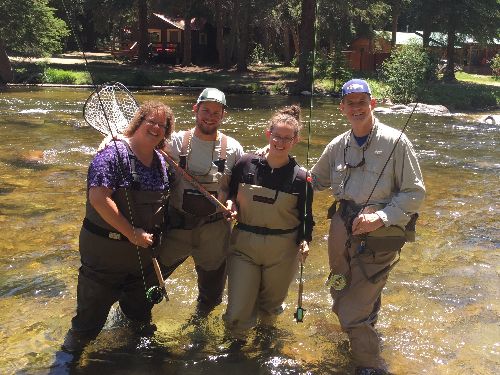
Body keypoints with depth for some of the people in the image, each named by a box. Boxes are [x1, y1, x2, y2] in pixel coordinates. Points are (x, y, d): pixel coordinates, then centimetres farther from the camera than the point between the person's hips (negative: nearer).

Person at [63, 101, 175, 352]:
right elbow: (98, 198, -27)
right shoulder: (114, 153, -18)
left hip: (143, 250, 7)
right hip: (106, 249, -6)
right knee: (94, 306, 7)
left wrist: (156, 234, 6)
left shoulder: (160, 161, 5)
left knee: (140, 304, 23)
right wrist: (132, 233, -24)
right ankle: (75, 345, 29)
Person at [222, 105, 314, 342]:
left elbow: (306, 217, 3)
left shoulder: (300, 177, -5)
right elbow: (230, 194, 12)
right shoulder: (246, 164, -4)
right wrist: (230, 204, -10)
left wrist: (305, 241, -14)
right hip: (244, 244, 0)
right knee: (238, 312, -4)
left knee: (271, 303, 17)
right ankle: (236, 340, 31)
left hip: (282, 250, 0)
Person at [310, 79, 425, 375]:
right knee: (342, 298, 21)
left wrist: (381, 217, -21)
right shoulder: (338, 146, 7)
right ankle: (365, 335, 51)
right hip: (342, 229, 6)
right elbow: (315, 181, 22)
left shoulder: (395, 142, -9)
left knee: (354, 311, -7)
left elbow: (415, 193, -9)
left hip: (379, 236, -6)